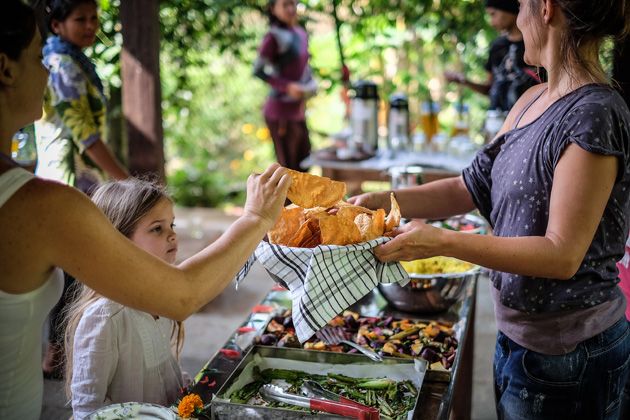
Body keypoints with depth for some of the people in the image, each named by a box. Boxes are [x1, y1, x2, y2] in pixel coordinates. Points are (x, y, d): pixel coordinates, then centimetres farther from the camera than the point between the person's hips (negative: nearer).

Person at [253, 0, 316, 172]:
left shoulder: (301, 34, 10)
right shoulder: (274, 37, -12)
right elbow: (258, 70, -13)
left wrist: (311, 84, 4)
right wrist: (287, 86, -20)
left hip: (297, 111, 8)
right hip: (281, 112, -8)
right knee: (288, 166, 0)